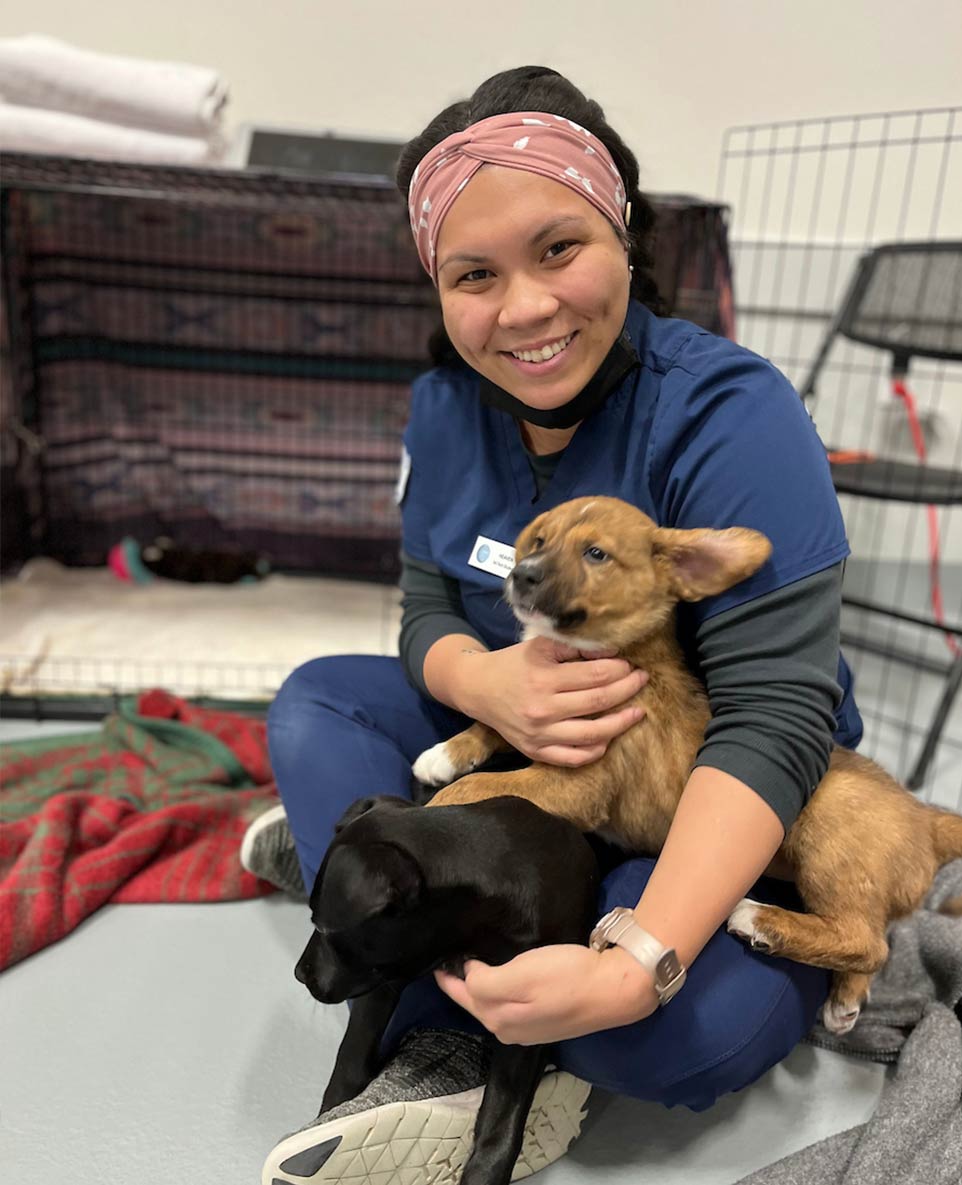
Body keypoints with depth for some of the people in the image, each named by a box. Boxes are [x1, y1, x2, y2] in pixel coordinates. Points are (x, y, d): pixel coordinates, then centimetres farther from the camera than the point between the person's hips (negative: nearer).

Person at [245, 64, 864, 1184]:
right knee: (317, 703, -9)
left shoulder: (728, 412, -23)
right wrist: (489, 684, -27)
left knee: (686, 1035, -33)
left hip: (725, 811, -5)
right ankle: (445, 1051, -19)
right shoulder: (446, 405, -4)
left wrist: (633, 967, -39)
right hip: (522, 757, 6)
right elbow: (429, 616, -1)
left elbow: (773, 715, -28)